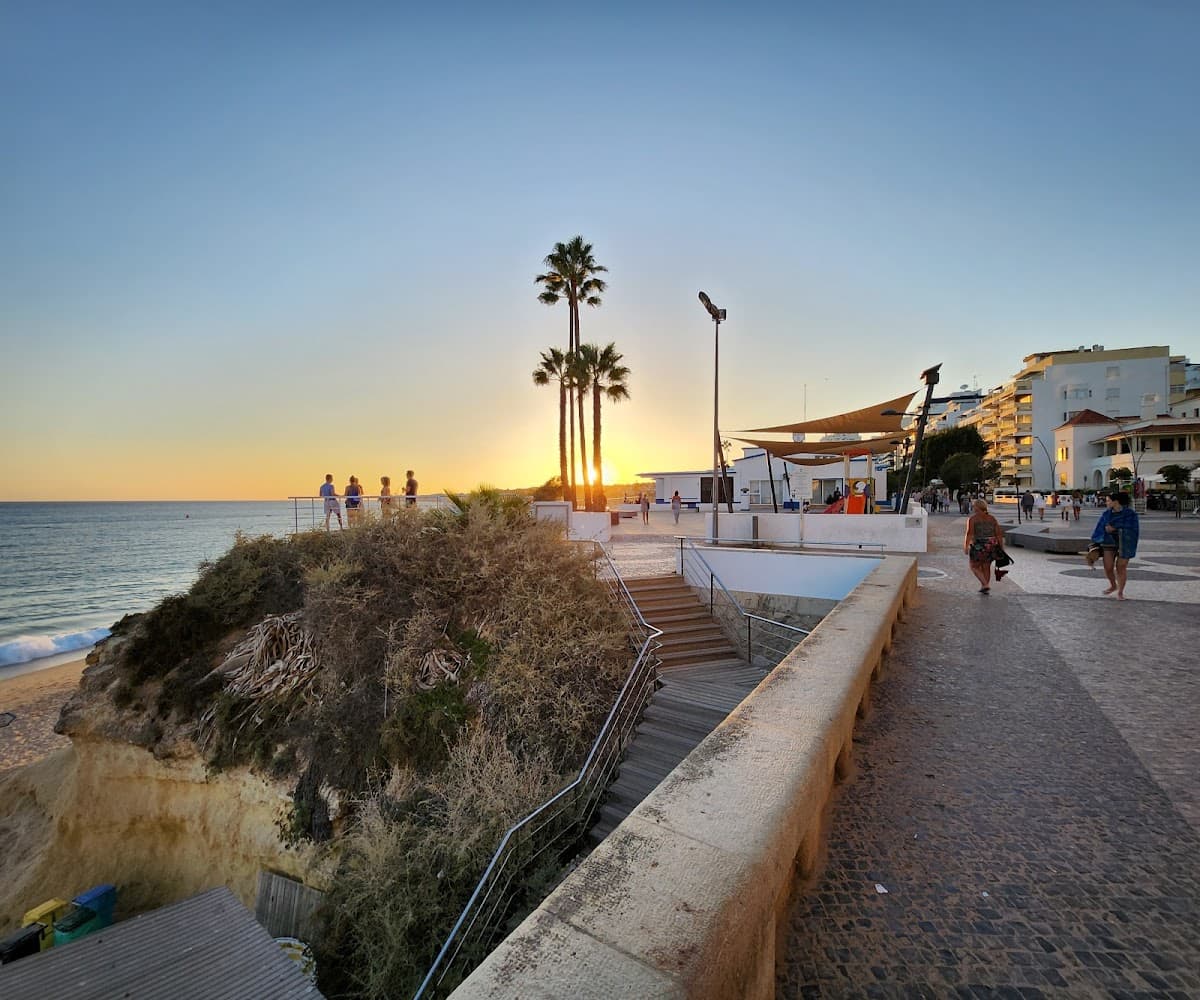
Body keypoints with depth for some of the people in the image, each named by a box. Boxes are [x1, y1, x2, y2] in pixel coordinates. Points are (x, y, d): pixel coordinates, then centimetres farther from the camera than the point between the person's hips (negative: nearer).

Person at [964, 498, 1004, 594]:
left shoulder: (972, 518, -8)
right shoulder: (992, 519, 6)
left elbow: (969, 533, -16)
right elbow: (999, 534, 2)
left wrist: (965, 547, -13)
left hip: (978, 546, -5)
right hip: (991, 546, 5)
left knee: (975, 567, 11)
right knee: (986, 567, 18)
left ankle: (985, 585, -4)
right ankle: (984, 587, 22)